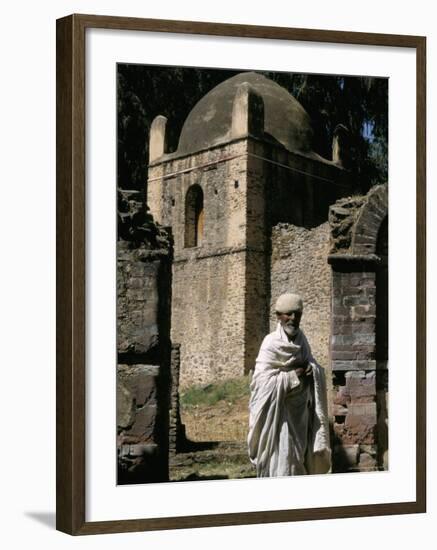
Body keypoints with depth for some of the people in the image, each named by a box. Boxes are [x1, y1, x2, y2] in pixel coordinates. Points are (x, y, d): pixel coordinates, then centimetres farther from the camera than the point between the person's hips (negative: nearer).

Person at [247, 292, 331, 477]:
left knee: (297, 458, 10)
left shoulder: (302, 341, 7)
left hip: (300, 412, 6)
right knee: (280, 460, -7)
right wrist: (294, 376, -16)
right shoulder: (271, 343, -12)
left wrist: (309, 368, -13)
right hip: (278, 412, -6)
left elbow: (318, 372, 10)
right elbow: (262, 380, -18)